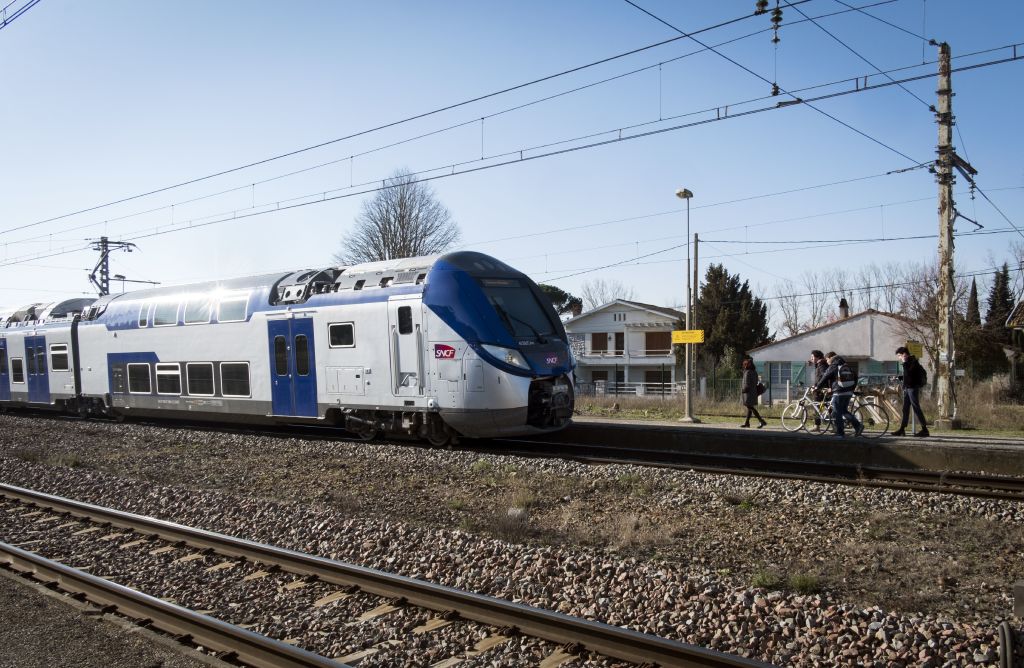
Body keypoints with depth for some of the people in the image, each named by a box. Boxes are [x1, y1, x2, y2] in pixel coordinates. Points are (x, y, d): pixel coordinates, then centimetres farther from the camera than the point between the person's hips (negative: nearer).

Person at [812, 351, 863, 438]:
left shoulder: (832, 367, -6)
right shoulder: (847, 367, 16)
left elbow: (824, 379, -6)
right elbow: (855, 377, 20)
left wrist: (816, 387, 6)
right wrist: (852, 389, 26)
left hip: (839, 393, -8)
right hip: (849, 393, 8)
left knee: (837, 414, 0)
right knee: (844, 411, 20)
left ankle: (840, 434, 2)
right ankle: (858, 425, 5)